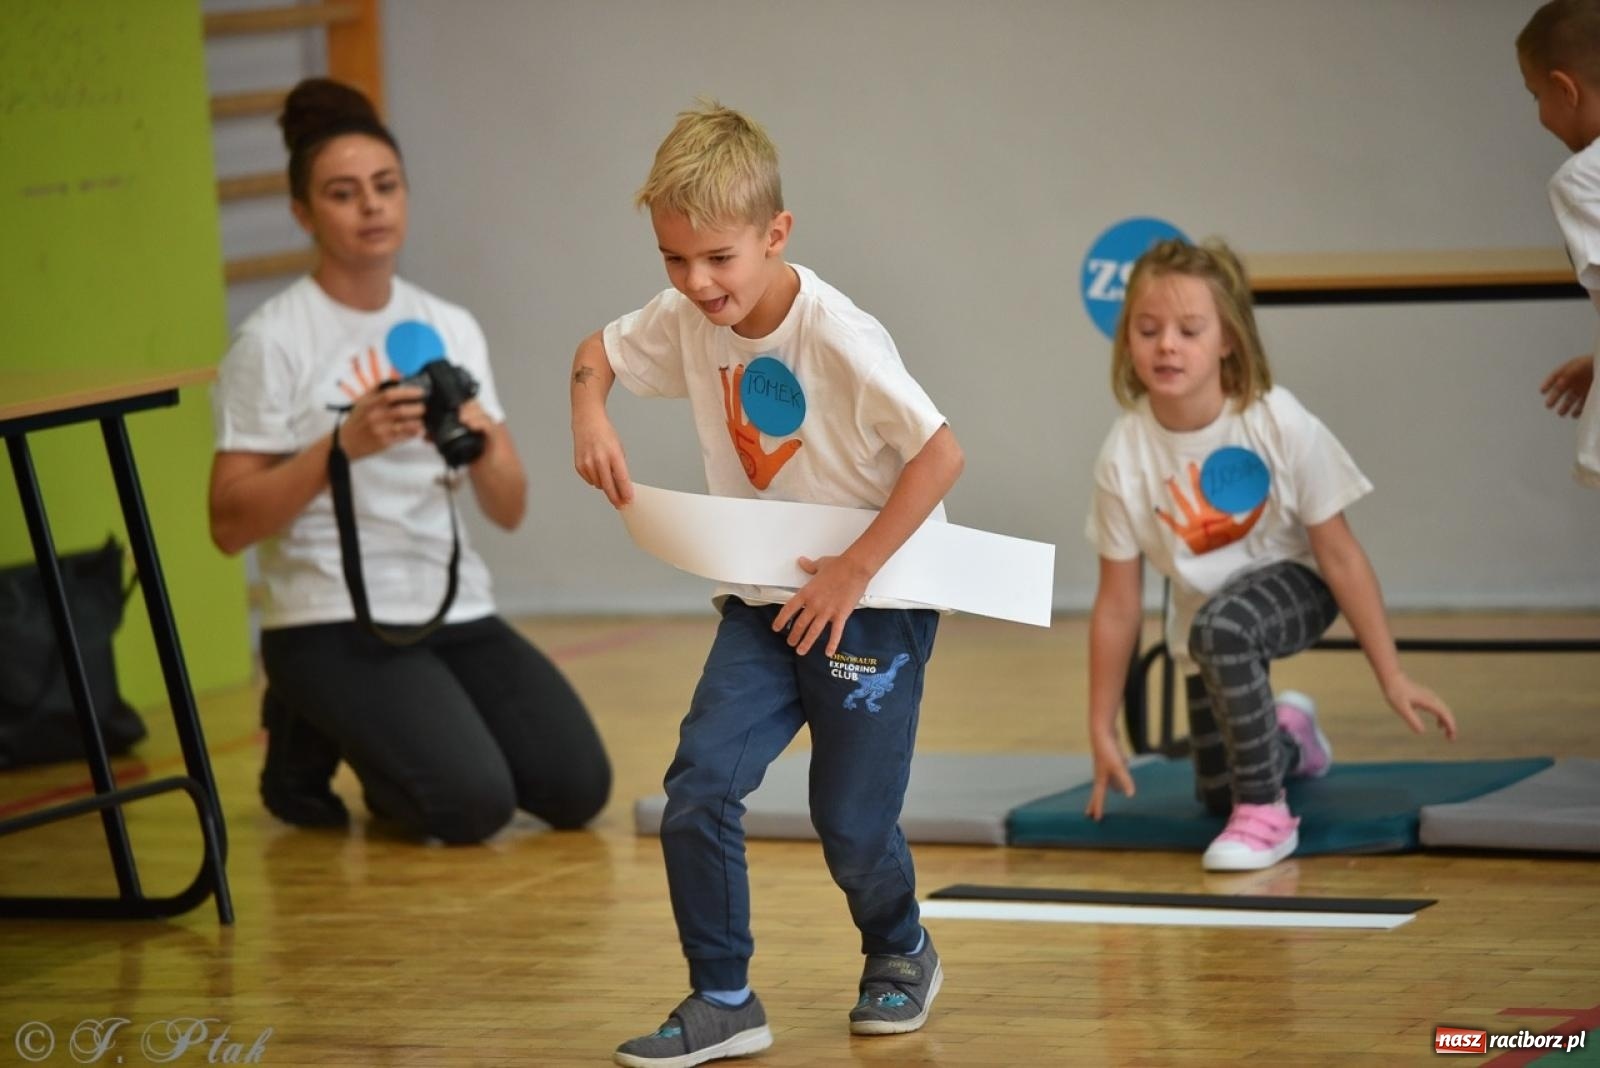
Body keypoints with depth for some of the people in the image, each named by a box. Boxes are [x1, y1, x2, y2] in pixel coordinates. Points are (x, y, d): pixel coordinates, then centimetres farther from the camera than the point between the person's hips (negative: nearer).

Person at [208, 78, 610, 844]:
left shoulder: (450, 327, 7)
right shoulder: (272, 342, -9)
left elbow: (509, 511, 5)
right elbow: (230, 526, -14)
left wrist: (482, 444, -17)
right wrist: (342, 444, -25)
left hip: (454, 610, 6)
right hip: (333, 622, -6)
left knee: (577, 787, -12)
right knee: (472, 804, -24)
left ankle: (405, 738, 16)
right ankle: (307, 744, 6)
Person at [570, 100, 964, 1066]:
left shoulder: (836, 336, -23)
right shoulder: (687, 319, -5)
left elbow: (942, 454, -25)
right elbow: (600, 350, 15)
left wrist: (854, 572, -23)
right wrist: (591, 413, -7)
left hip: (873, 604, -5)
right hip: (764, 604, 5)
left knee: (853, 824, 0)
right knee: (698, 787, -12)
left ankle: (901, 954, 32)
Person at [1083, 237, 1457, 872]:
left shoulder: (1279, 425, -26)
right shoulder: (1124, 455, -20)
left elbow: (1339, 555, -18)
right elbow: (1117, 603, -11)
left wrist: (1392, 678, -17)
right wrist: (1102, 732, -7)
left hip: (1292, 584, -4)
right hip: (1206, 606, 4)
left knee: (1218, 627, -37)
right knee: (1218, 795, 6)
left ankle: (1266, 813, -20)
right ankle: (1287, 740, 43)